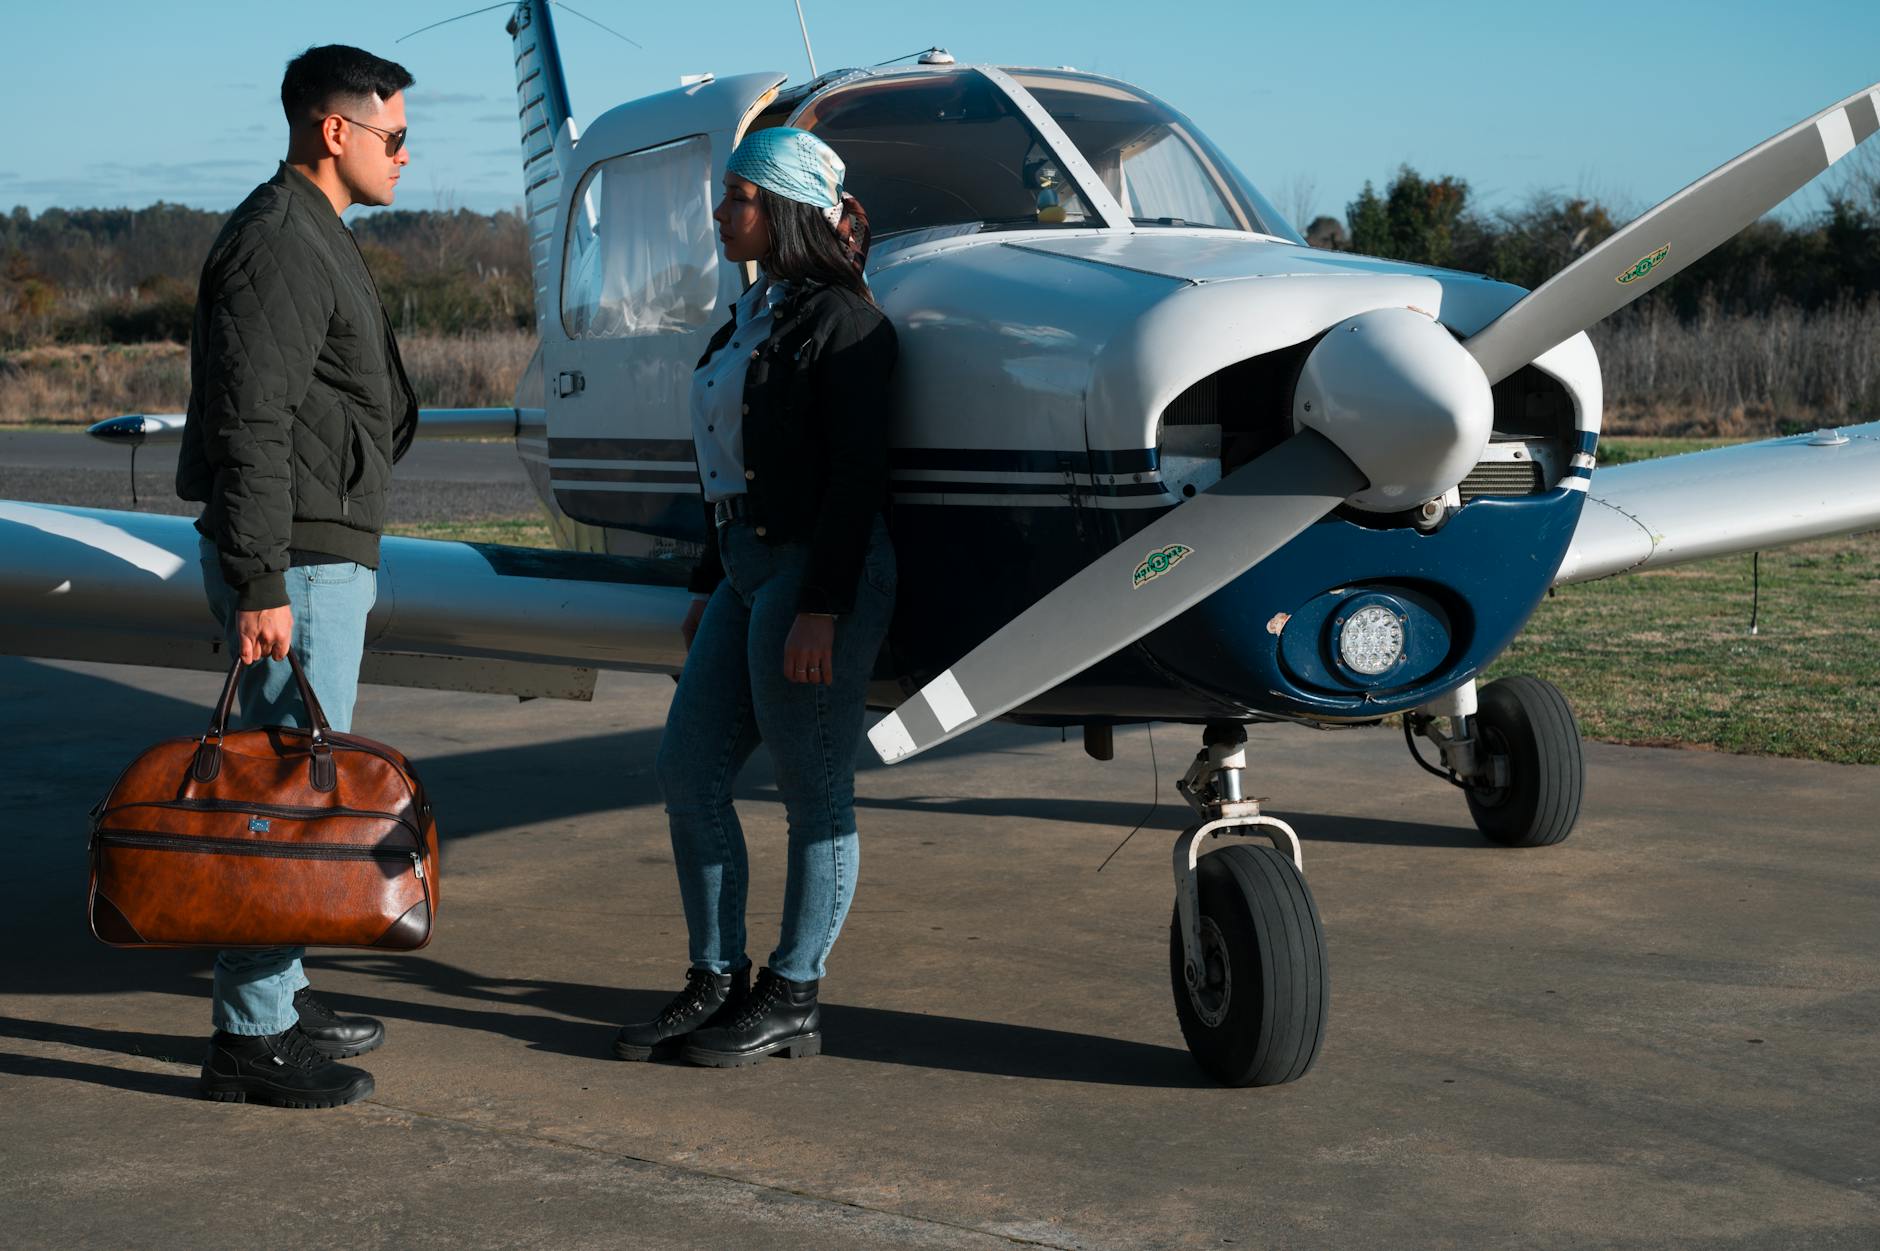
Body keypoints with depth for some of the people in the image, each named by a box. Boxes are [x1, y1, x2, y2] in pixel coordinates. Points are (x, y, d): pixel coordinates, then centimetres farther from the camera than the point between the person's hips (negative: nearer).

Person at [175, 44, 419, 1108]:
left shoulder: (316, 239, 18)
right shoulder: (279, 243, -15)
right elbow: (249, 429, -22)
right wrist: (260, 588, -25)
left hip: (326, 554, 11)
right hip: (297, 567, -11)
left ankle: (280, 996, 26)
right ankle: (251, 1038, -3)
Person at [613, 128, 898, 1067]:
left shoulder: (838, 319, -11)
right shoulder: (753, 316, 17)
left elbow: (855, 474, -18)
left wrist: (822, 607, -22)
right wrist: (709, 588, 20)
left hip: (821, 577, -10)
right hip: (750, 570, 10)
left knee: (814, 794, 0)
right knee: (688, 770, 7)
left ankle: (791, 999, 9)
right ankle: (716, 983, 16)